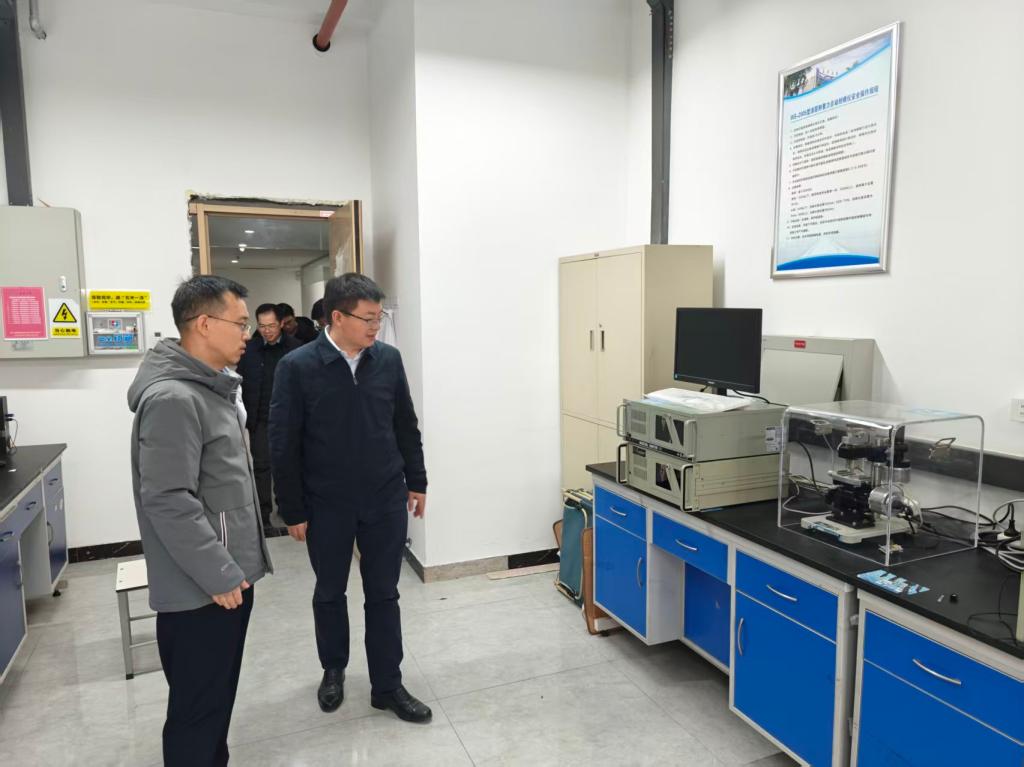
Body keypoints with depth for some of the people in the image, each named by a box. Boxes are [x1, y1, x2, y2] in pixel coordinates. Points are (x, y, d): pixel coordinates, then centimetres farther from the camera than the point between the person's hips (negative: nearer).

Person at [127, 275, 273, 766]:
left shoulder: (211, 388, 10)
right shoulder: (173, 398, -22)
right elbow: (167, 501, -25)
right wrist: (219, 575, -19)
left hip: (228, 576, 10)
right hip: (202, 590, -10)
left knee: (217, 700, 22)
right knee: (197, 710, 6)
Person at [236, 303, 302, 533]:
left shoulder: (296, 347, -7)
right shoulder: (249, 349, 2)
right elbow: (241, 383, 5)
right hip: (260, 419, 1)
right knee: (261, 466, 2)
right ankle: (263, 516, 8)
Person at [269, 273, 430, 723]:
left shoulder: (389, 359, -2)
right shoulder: (298, 367, -13)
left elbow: (406, 427, 7)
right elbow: (283, 445, -9)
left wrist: (416, 482, 9)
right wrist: (293, 511, -7)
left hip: (386, 501, 2)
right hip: (326, 506, -2)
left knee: (383, 594, 11)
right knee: (329, 593, 17)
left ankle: (387, 686, 26)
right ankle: (333, 670, 41)